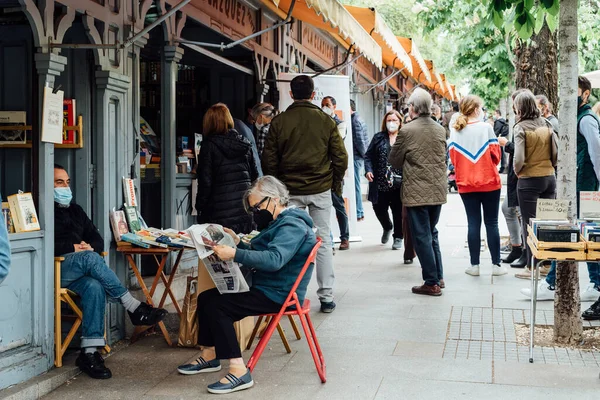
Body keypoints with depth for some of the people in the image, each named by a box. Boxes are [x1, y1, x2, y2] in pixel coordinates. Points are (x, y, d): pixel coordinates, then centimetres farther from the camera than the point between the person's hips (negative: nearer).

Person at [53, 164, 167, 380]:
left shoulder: (75, 210, 25)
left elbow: (98, 241, 20)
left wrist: (89, 246, -4)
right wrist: (72, 248, -14)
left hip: (78, 272, 6)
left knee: (95, 287, -30)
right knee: (90, 258, -33)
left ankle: (89, 352, -33)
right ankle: (134, 307, -29)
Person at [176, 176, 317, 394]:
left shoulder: (292, 225, -17)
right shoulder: (280, 222, 17)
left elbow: (274, 260, -33)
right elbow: (259, 256, 23)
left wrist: (235, 254, -37)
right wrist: (238, 243, 8)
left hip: (278, 295, -11)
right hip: (264, 287, 11)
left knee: (217, 306, -22)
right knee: (206, 298, 9)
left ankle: (239, 371, -22)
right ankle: (210, 355, 19)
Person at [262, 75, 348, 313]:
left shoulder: (279, 122, -2)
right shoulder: (326, 121, -2)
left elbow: (269, 160, 1)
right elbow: (340, 157, -1)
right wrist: (336, 183, 14)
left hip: (290, 191, 0)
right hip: (321, 190, 0)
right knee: (323, 242, 6)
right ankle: (326, 297, 7)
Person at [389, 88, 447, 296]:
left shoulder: (407, 131, -14)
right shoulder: (440, 130, 4)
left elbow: (394, 161, -5)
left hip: (416, 192, -6)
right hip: (438, 191, 6)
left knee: (422, 237, 2)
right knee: (431, 234, 20)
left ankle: (431, 283, 5)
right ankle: (438, 276, 25)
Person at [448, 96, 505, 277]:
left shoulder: (454, 130, 1)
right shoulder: (486, 127, -8)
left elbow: (452, 157, 3)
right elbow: (495, 154, -6)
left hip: (466, 184, 3)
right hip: (489, 182, -3)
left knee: (473, 223, 7)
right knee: (491, 223, 4)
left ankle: (474, 265, 7)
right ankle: (496, 264, 7)